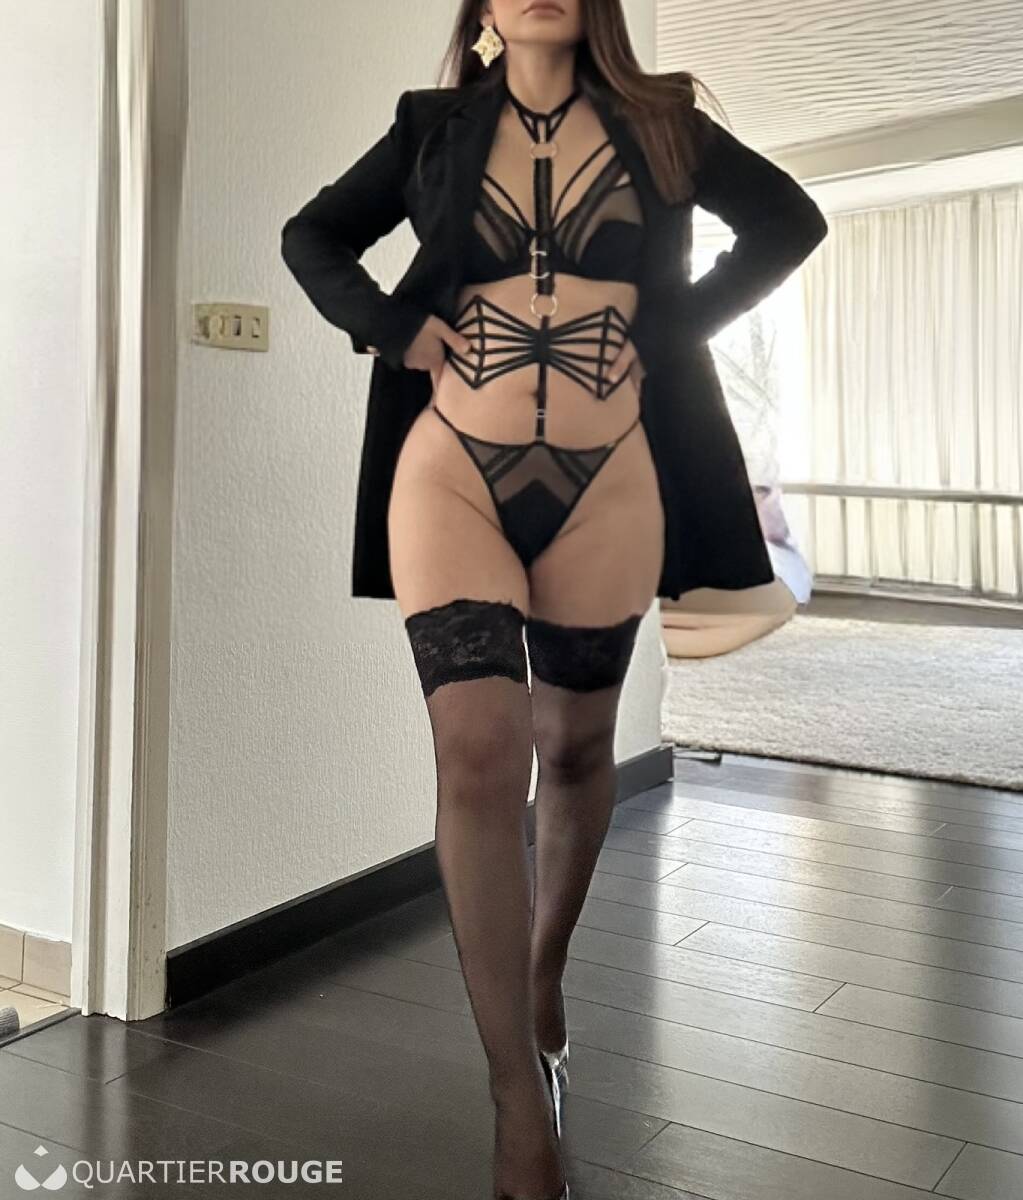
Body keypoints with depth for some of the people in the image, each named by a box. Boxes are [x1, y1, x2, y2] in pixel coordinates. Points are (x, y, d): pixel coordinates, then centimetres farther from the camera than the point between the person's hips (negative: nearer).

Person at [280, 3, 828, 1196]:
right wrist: (396, 332, 1)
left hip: (607, 485, 1)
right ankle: (520, 1102, -4)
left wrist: (677, 326, 2)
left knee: (575, 747, 12)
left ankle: (544, 971, 39)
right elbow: (311, 236, 19)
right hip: (452, 472, -1)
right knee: (478, 757, -12)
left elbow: (789, 220, 15)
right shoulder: (433, 127, 11)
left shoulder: (659, 122, 10)